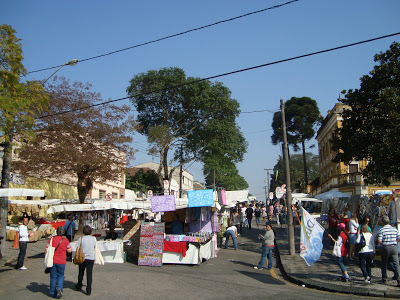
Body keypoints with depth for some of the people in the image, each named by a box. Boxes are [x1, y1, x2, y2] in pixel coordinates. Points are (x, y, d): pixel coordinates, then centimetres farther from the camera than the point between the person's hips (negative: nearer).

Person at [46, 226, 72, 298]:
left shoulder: (51, 239, -6)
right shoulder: (65, 240, -9)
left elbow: (46, 250, -4)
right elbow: (69, 250, 0)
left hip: (52, 261, 1)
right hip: (61, 262, -1)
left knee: (53, 277, 12)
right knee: (60, 276, 15)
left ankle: (53, 293, 19)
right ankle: (59, 288, -8)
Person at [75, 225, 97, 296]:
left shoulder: (81, 239, -7)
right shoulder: (93, 238, -1)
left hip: (82, 258, 0)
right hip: (91, 259, 0)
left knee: (81, 273, 19)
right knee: (89, 274, 2)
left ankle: (79, 286, 38)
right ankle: (88, 290, 1)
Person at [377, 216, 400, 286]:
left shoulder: (381, 230, -8)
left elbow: (379, 241, -14)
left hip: (385, 248, -2)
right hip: (394, 247, 2)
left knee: (384, 264, 14)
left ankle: (384, 279, 22)